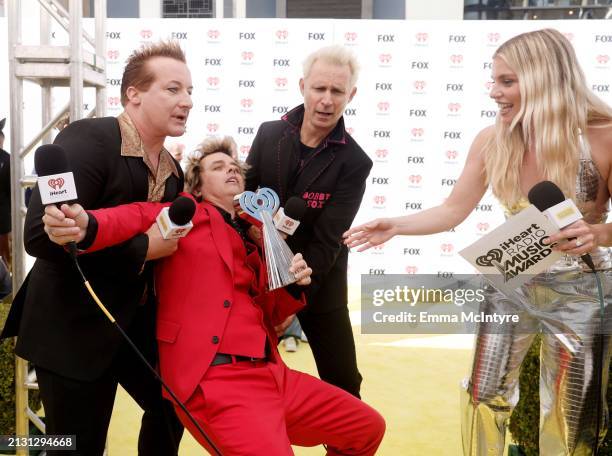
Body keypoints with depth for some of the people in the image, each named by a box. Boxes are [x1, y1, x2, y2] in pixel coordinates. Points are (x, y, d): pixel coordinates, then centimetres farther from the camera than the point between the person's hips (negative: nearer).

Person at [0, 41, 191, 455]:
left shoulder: (172, 169, 5)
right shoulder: (87, 140, -19)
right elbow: (42, 234, -29)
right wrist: (142, 249, -24)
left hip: (137, 322, 8)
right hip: (72, 328, -7)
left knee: (173, 405, 21)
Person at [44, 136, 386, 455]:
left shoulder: (253, 239, 22)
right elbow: (138, 217, -16)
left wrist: (292, 287, 4)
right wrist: (87, 224, -37)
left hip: (271, 374, 8)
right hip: (214, 380, -7)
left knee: (368, 427, 13)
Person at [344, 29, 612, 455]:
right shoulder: (492, 141, -9)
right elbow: (453, 210, 1)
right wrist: (395, 226, -9)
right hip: (513, 282, 4)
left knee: (570, 419, 9)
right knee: (485, 396, 12)